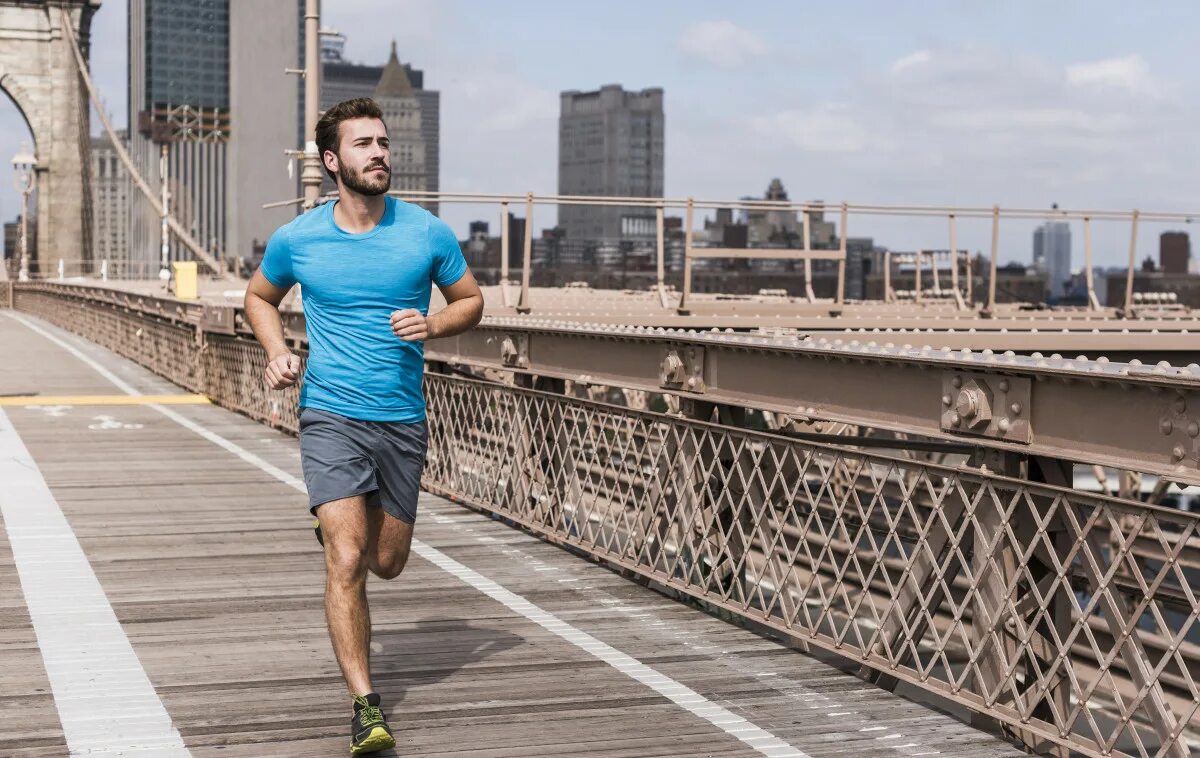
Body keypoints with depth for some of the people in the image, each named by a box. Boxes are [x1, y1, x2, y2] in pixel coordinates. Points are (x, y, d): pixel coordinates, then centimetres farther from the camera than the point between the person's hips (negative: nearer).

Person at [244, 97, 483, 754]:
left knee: (386, 563, 13)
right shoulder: (295, 240, -3)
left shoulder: (427, 233, -3)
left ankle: (336, 523, 49)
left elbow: (471, 299, 11)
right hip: (330, 415, -2)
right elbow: (259, 297, 17)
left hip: (402, 418, 2)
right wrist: (277, 352, -2)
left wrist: (432, 325, -10)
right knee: (346, 562, -16)